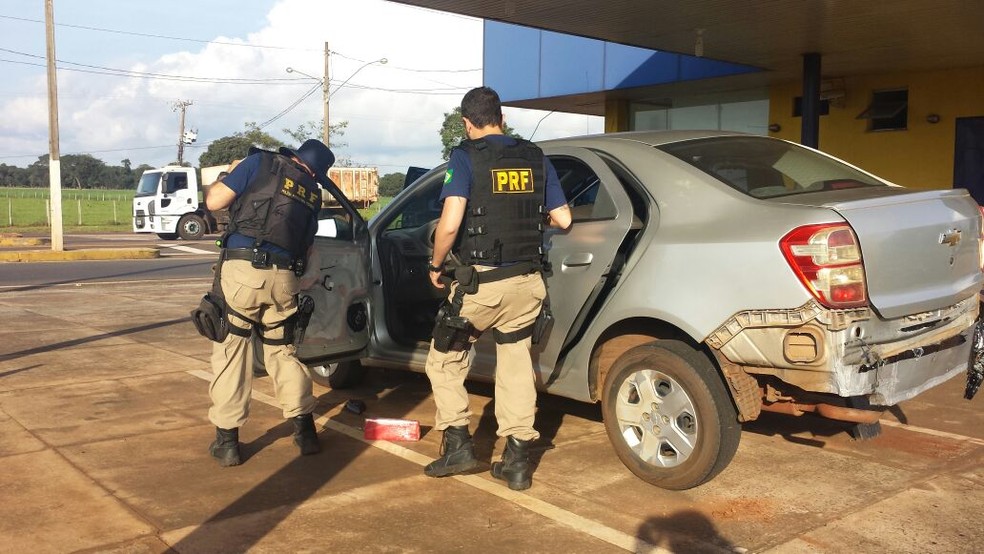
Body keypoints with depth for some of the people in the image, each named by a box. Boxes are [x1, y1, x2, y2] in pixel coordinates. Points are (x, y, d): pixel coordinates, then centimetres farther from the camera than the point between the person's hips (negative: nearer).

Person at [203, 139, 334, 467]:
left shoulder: (261, 163, 6)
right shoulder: (312, 193, 18)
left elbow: (214, 201, 2)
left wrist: (227, 175, 20)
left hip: (242, 270, -3)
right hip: (283, 277, 4)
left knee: (230, 351, 7)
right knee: (282, 351, 19)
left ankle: (227, 441, 10)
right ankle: (305, 431, 20)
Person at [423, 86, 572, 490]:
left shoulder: (466, 157, -7)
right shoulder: (536, 158, 7)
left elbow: (450, 223, -18)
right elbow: (563, 219, 7)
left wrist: (436, 265, -1)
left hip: (481, 282, -4)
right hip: (527, 283, 5)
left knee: (445, 362, 15)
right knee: (516, 366, 14)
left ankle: (457, 443, 12)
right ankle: (517, 460, 17)